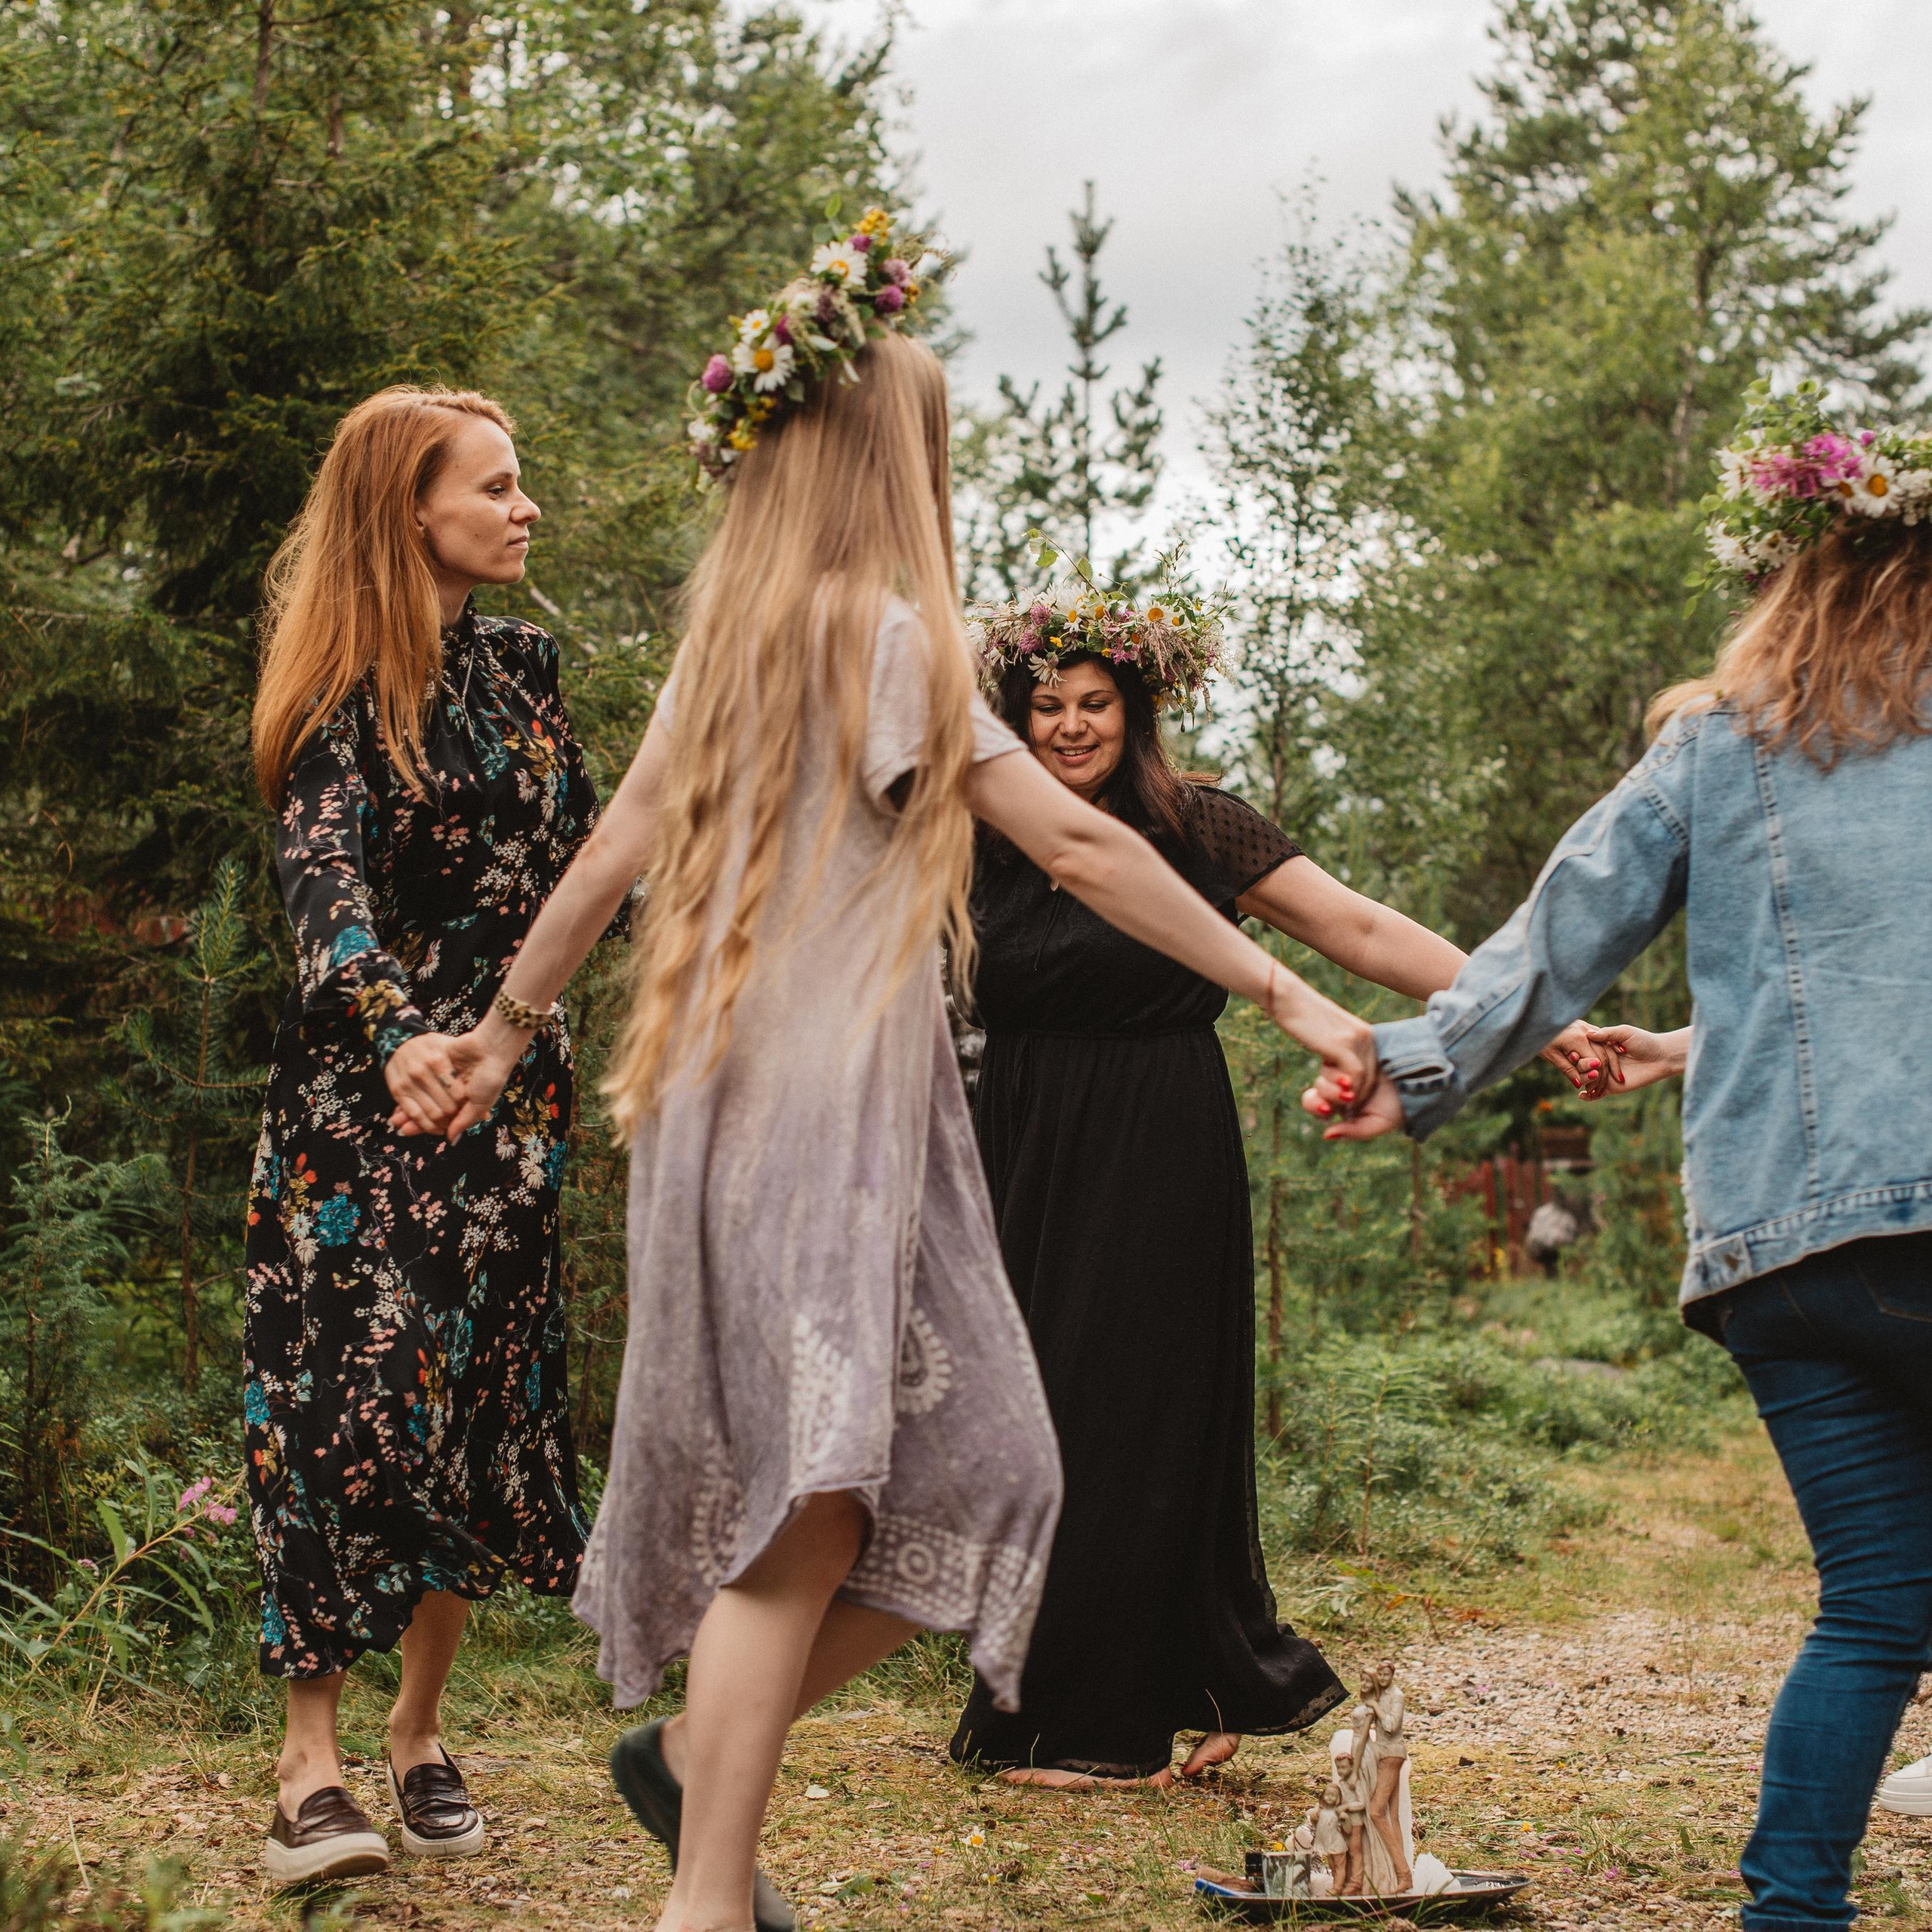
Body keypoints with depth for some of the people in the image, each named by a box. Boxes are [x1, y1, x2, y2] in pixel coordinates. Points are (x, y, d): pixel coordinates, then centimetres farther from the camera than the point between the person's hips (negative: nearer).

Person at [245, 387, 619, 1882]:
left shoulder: (520, 663, 10)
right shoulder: (347, 694, -10)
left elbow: (584, 851, 19)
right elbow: (324, 880, -25)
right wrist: (398, 1033, -41)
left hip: (510, 1082, 6)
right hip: (366, 1087, -6)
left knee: (481, 1395, 6)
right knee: (353, 1386, -10)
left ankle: (423, 1733, 17)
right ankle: (312, 1766, -5)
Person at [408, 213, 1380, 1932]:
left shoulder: (740, 635, 16)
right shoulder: (885, 630, -8)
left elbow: (613, 852, 18)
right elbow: (1079, 845, -12)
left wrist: (511, 1024, 29)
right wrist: (1282, 992, -10)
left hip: (737, 1092, 9)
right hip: (827, 1102, -9)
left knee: (956, 1491, 9)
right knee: (814, 1516, -10)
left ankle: (695, 1752, 14)